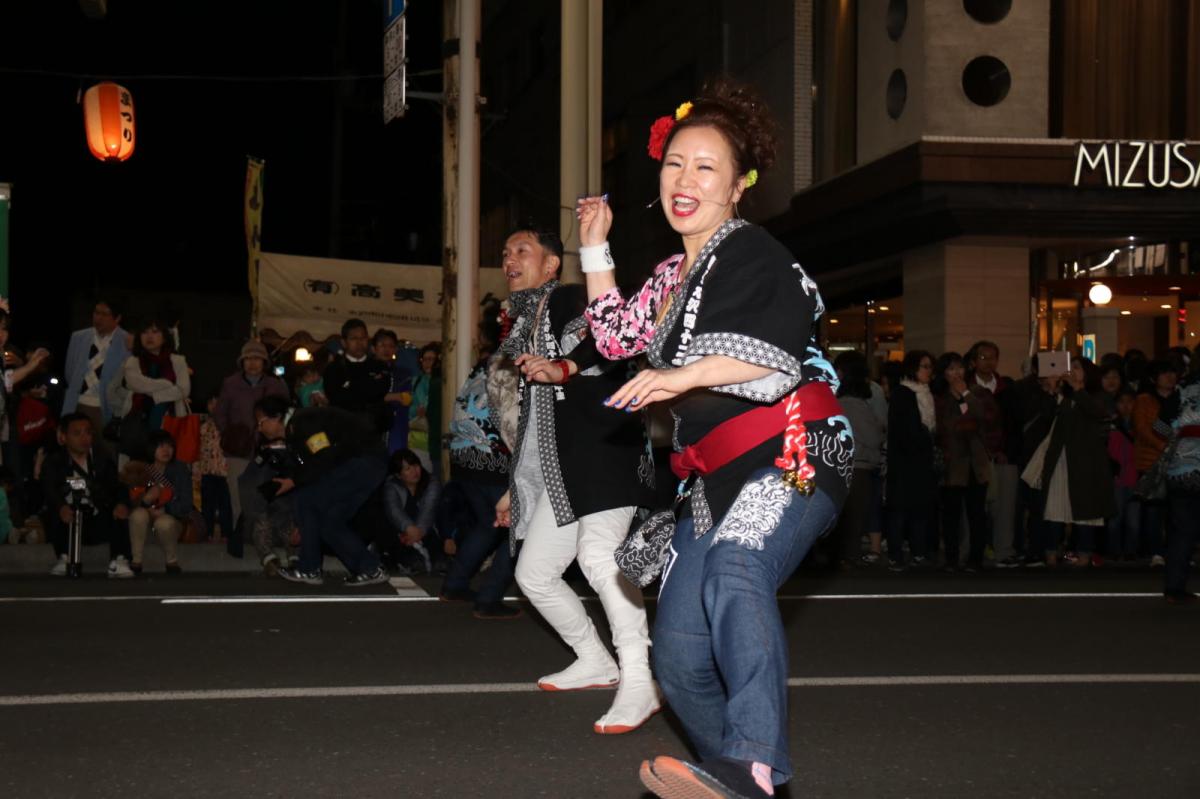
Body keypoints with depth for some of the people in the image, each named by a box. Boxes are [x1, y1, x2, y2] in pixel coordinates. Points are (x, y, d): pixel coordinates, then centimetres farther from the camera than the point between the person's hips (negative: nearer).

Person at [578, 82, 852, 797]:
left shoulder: (753, 253, -4)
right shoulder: (673, 275, 22)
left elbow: (776, 355, -18)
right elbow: (619, 339, 33)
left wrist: (684, 377, -29)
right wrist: (596, 248, 27)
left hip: (791, 456, -9)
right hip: (718, 477, 9)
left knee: (734, 569, -39)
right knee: (679, 655, 1)